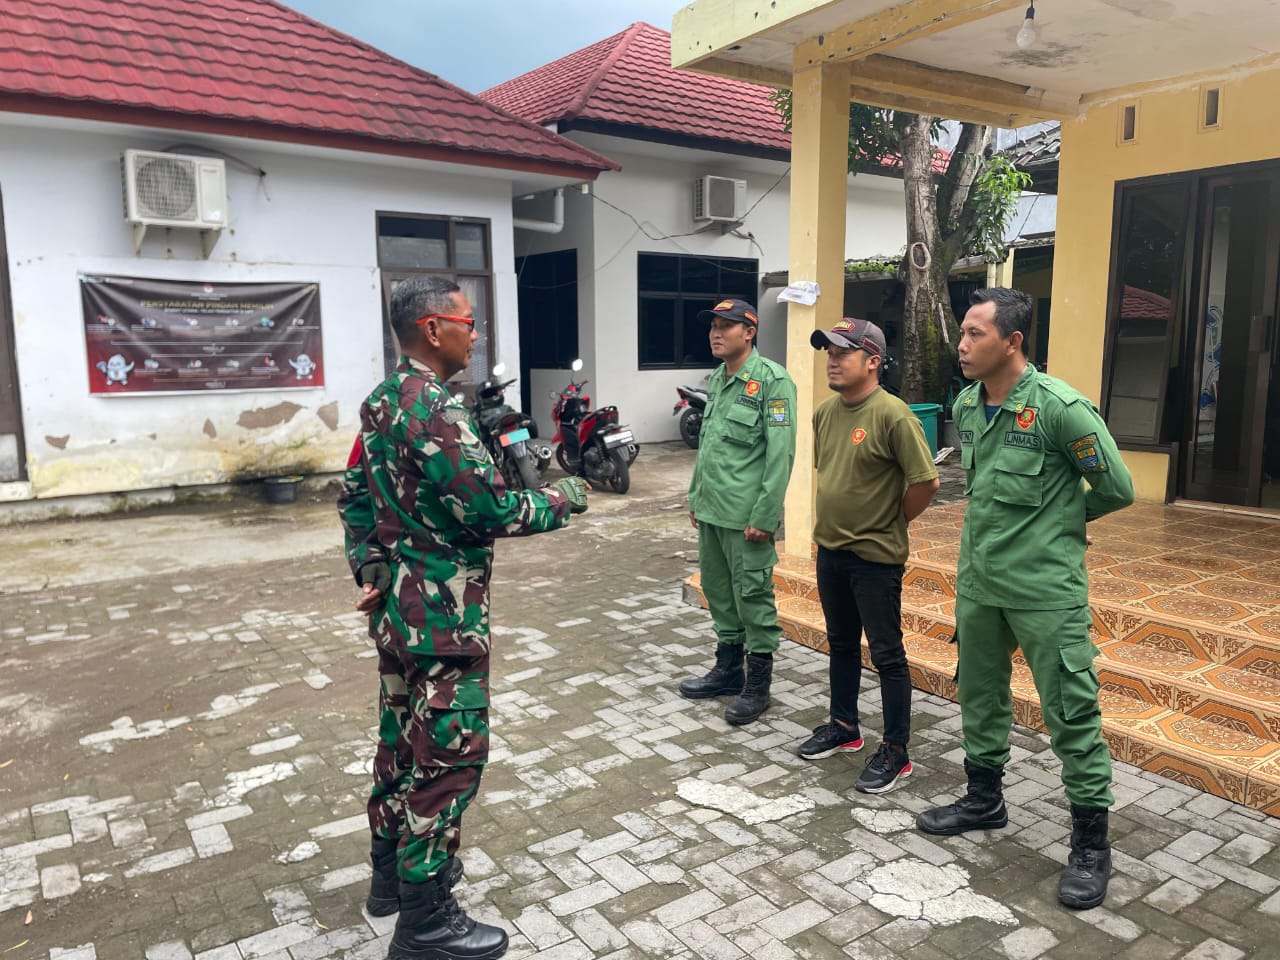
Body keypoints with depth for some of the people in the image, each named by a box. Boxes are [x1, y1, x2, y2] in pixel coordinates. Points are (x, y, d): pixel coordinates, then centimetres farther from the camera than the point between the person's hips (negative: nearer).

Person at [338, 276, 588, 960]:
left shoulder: (381, 401, 9)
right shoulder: (435, 409, -22)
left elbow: (352, 493, 15)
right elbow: (492, 512, -23)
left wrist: (370, 571, 14)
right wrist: (562, 499, -8)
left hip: (396, 608, 10)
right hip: (444, 616, -10)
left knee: (402, 739, 21)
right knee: (449, 756, 1)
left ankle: (393, 871, 38)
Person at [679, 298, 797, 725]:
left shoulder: (771, 380, -12)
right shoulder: (716, 380, 14)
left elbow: (780, 453, -16)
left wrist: (764, 515, -19)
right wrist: (695, 496, 18)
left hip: (745, 514, -8)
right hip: (711, 510, 8)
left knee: (752, 595, 1)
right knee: (717, 590, 16)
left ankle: (757, 684, 16)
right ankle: (728, 669, 32)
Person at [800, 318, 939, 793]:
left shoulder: (893, 415, -19)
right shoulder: (824, 412, 5)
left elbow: (925, 482, -19)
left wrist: (892, 523, -6)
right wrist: (829, 516, 13)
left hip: (875, 557, -7)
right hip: (830, 550, 8)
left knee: (886, 654, 3)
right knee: (841, 644, 20)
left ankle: (895, 751, 16)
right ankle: (844, 726, 37)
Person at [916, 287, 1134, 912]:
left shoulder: (1060, 407, -17)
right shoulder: (965, 404, 3)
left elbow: (1116, 489, -8)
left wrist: (1058, 520, 5)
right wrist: (1003, 524, 11)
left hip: (1046, 587, -7)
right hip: (977, 579, 7)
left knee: (1070, 711, 2)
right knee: (979, 696, 19)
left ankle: (1091, 842, 17)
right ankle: (984, 800, 38)